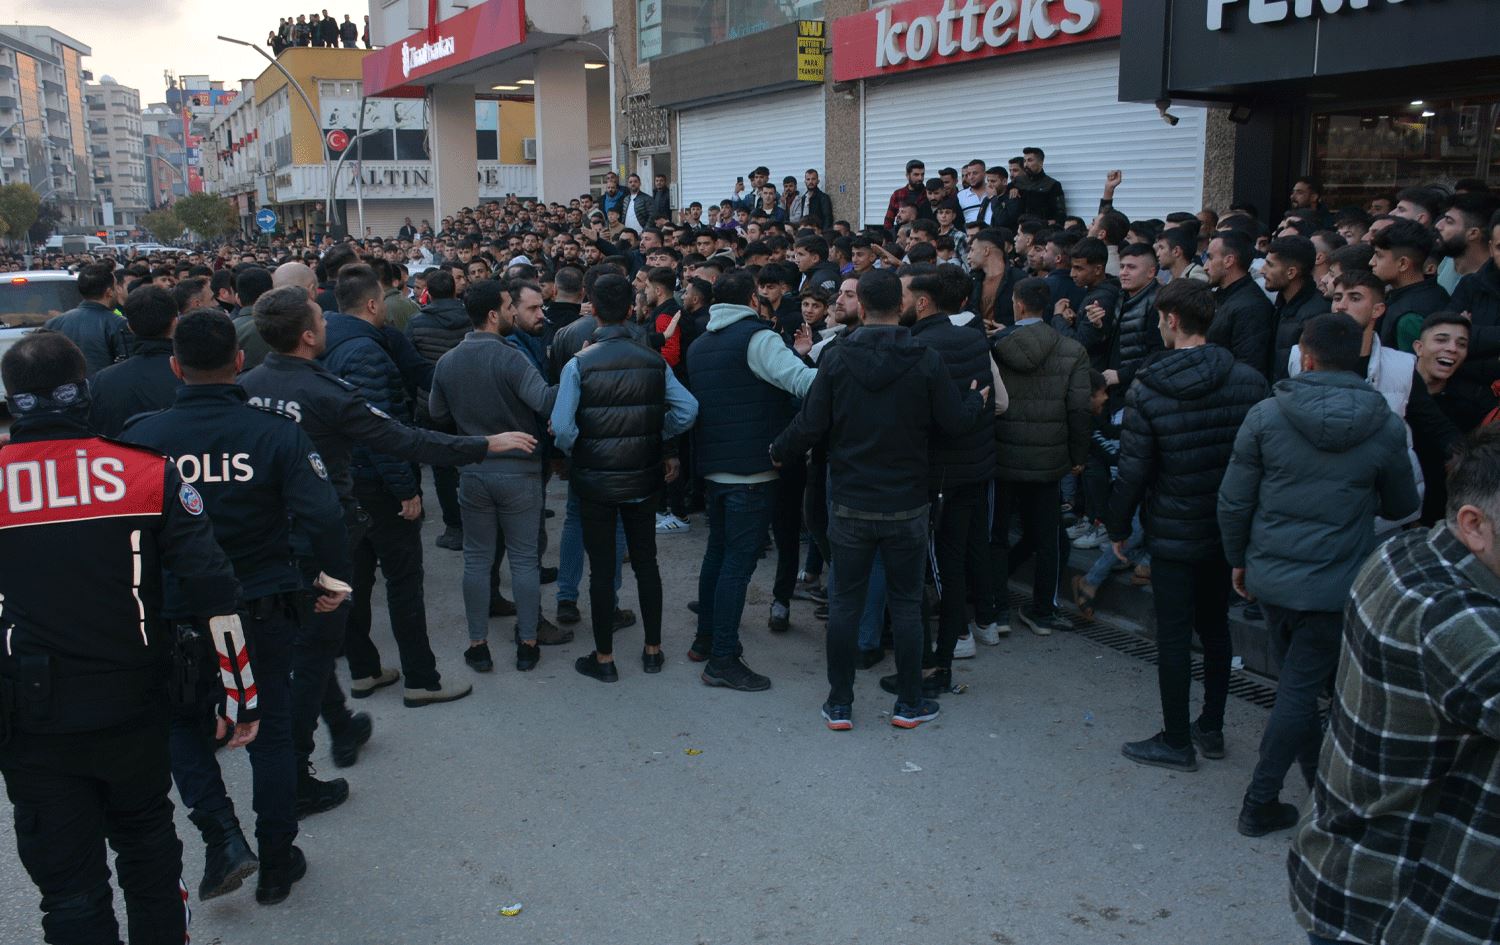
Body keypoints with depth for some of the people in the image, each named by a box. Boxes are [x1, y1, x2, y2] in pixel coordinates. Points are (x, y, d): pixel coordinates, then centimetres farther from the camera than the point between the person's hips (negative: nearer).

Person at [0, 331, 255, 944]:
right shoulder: (149, 473, -9)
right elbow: (214, 594, -12)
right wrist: (241, 696, -4)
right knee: (147, 844, 24)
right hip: (134, 709, 1)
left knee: (70, 887, 11)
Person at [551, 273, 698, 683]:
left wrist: (577, 453, 2)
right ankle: (653, 650, 25)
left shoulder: (579, 364, -12)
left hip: (595, 480, -2)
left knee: (601, 569, 7)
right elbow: (687, 410, -10)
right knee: (646, 563, 15)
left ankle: (604, 658, 17)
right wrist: (659, 438, 5)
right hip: (643, 479, 3)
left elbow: (562, 428, -18)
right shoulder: (653, 361, -3)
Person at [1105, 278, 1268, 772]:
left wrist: (1118, 527, 1)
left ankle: (1176, 742, 16)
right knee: (1215, 625, 19)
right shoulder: (1249, 380, -5)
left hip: (1173, 533, -4)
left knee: (1173, 635, 5)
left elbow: (1133, 471, -13)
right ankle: (1211, 727, 31)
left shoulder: (1147, 390, -15)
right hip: (1229, 528, 5)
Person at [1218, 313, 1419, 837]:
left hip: (1270, 574, 2)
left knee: (1296, 679, 21)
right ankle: (1260, 803, 9)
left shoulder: (1266, 415, -9)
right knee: (1300, 687, 5)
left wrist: (1238, 559, 10)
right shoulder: (1387, 427, -8)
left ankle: (1318, 774, 39)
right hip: (1336, 583, -2)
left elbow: (1233, 501, -6)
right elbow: (1404, 506, 7)